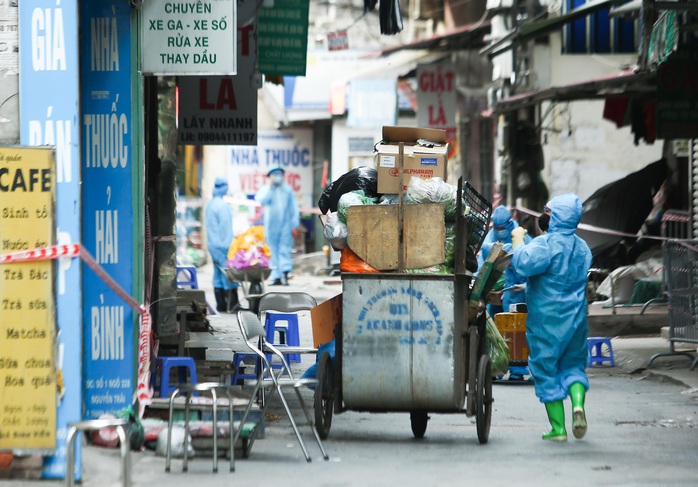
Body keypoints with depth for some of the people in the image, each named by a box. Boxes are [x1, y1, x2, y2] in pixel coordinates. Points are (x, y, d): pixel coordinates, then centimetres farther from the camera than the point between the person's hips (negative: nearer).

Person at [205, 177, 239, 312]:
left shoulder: (209, 204, 14)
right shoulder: (222, 205, -14)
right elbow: (225, 226, -16)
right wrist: (228, 245, -14)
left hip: (212, 244, 9)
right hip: (222, 244, -9)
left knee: (218, 275, 9)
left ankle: (220, 304, 10)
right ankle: (232, 304, -10)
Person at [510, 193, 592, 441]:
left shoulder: (546, 243, -15)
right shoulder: (582, 247, 8)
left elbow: (525, 263, -31)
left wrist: (518, 241, -14)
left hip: (546, 318, -5)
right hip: (575, 316, 5)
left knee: (547, 371, 4)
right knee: (573, 365, 17)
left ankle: (558, 428, 4)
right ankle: (578, 403, -11)